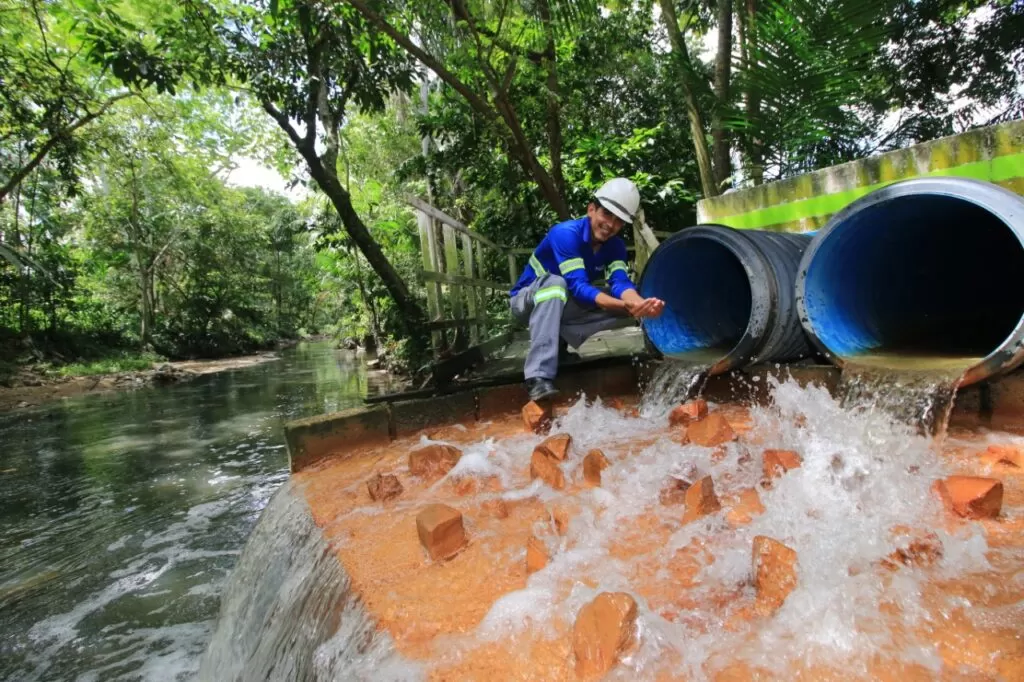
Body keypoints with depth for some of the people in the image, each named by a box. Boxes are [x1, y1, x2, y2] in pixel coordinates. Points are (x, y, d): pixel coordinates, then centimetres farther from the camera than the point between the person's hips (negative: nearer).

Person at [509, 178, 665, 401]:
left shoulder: (615, 246, -7)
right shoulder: (566, 233, -27)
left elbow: (620, 282, -23)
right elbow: (578, 286, -36)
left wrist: (640, 303, -47)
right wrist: (625, 305, -50)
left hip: (561, 307, 5)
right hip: (528, 302, -5)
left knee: (627, 312, -14)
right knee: (554, 282, -40)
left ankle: (558, 341, -5)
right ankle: (539, 377, -45)